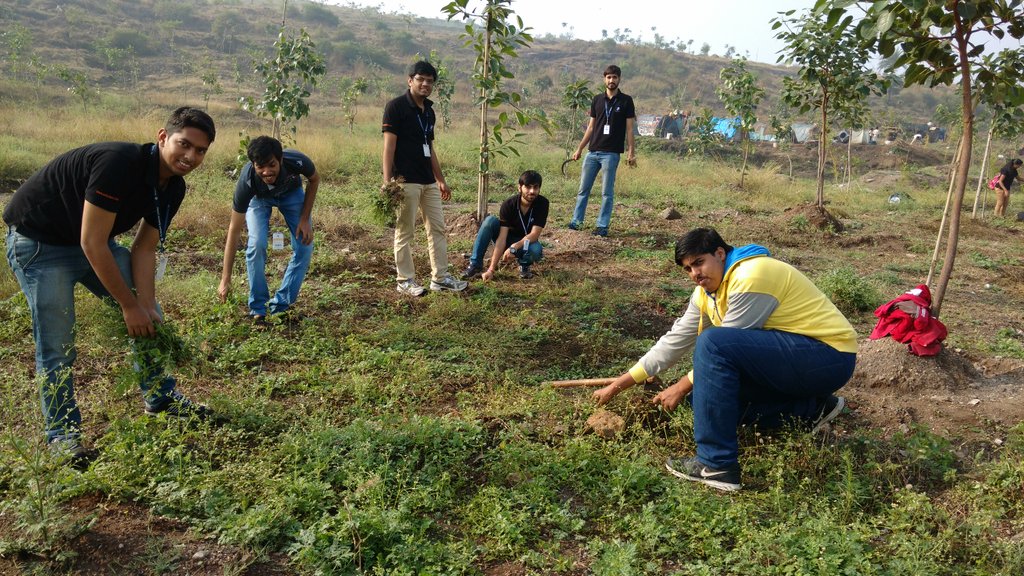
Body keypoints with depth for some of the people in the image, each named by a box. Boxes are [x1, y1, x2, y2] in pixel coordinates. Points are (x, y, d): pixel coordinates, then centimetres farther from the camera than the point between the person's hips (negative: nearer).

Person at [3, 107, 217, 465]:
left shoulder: (173, 188, -7)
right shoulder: (118, 163, -33)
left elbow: (144, 249, -4)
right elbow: (91, 244, -31)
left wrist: (146, 306, -16)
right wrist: (129, 305, -25)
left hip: (95, 243, 8)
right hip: (37, 241, -8)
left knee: (149, 319, 5)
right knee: (57, 346, -9)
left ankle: (161, 398, 22)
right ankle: (62, 434, 7)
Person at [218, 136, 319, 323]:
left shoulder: (297, 162, -40)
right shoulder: (246, 182, -40)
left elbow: (314, 179, -13)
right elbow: (234, 230, -32)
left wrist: (305, 219, -18)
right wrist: (225, 279, -32)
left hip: (291, 192, 2)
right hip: (259, 197, -2)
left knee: (304, 246, -12)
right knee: (257, 244, -24)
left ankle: (280, 306, 2)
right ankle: (257, 308, -6)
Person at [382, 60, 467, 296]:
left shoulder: (428, 111, 15)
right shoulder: (396, 106, -8)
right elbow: (389, 145, -13)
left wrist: (440, 179, 20)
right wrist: (387, 181, -19)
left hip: (428, 181, 8)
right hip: (406, 181, -8)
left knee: (437, 229, 9)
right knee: (404, 232, 0)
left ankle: (440, 277, 17)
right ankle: (405, 280, 10)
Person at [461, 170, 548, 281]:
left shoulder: (542, 203, -20)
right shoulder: (508, 204, -22)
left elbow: (534, 234, -24)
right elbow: (502, 237, -28)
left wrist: (514, 247, -41)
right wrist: (491, 269, -35)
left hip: (526, 242, 0)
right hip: (507, 240, 0)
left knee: (536, 250, -37)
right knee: (490, 221, -29)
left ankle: (524, 265, 0)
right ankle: (475, 265, -22)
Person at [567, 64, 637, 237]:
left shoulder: (626, 101, 1)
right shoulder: (597, 100, 11)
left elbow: (629, 129, -1)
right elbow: (591, 127, 14)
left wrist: (631, 152, -10)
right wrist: (579, 149, 11)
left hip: (611, 153, -4)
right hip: (592, 152, 4)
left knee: (607, 192, 0)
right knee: (583, 189, 7)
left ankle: (602, 226, 6)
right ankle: (576, 221, 15)